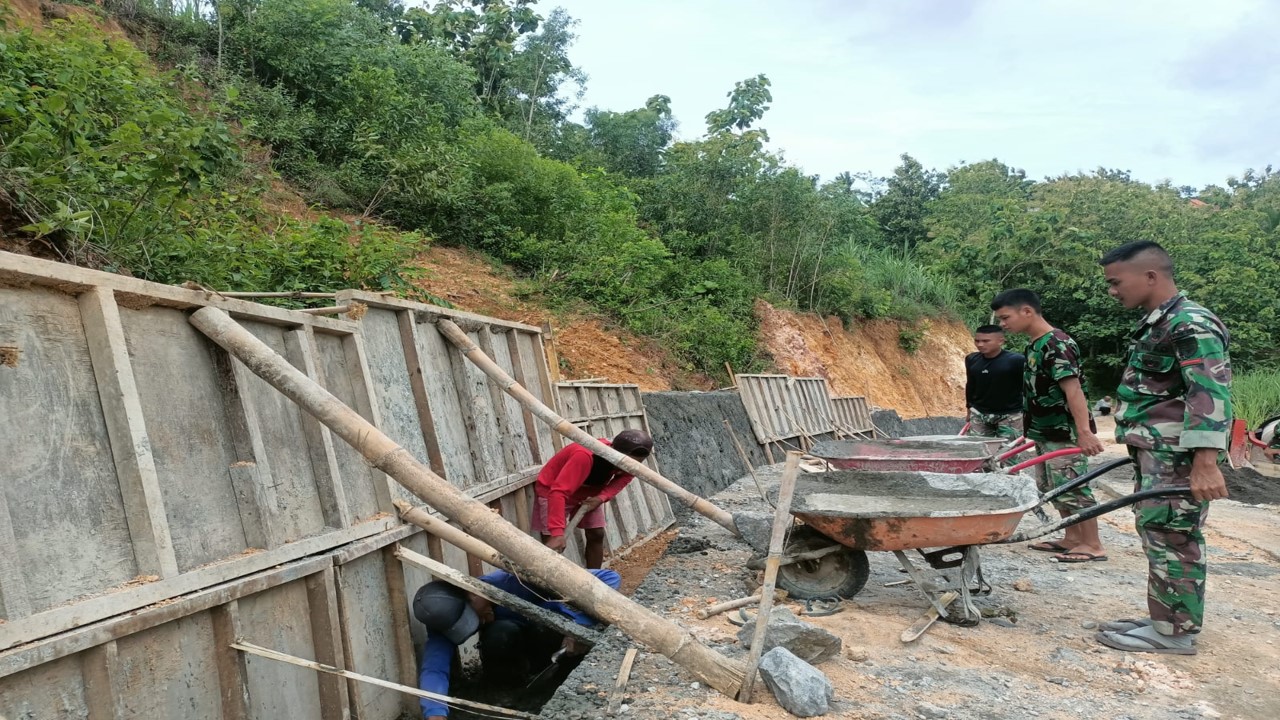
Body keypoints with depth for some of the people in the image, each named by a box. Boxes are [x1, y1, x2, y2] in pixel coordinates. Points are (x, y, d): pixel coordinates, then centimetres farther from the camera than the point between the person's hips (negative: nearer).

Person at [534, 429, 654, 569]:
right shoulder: (585, 455, -42)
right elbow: (558, 492, -45)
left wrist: (601, 497, -27)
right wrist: (557, 533, -52)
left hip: (587, 492, 6)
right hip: (552, 490, -6)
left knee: (596, 535, 4)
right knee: (553, 545, -13)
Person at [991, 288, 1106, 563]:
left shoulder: (1057, 344, -19)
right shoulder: (1035, 345, 10)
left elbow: (1073, 389, -26)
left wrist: (1084, 432, -31)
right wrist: (1034, 428, 25)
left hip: (1064, 433, -10)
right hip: (1047, 432, 10)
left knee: (1072, 488, -4)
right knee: (1052, 487, 16)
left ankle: (1093, 546, 7)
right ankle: (1073, 539, 27)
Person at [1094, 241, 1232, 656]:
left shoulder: (1192, 324, -14)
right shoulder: (1159, 324, 16)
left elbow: (1210, 395, -22)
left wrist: (1206, 463, -28)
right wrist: (1140, 445, 27)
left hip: (1178, 457, -10)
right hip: (1156, 454, 10)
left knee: (1170, 537, -4)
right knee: (1158, 534, 14)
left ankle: (1173, 631, 5)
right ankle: (1163, 618, 24)